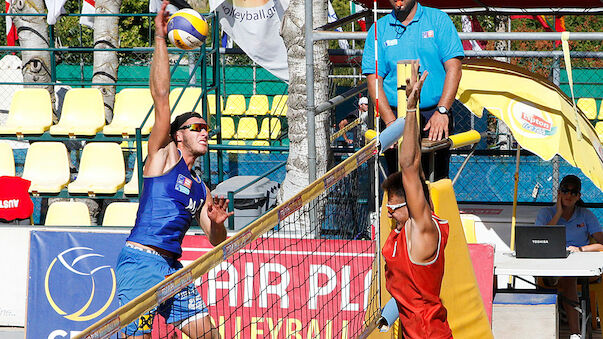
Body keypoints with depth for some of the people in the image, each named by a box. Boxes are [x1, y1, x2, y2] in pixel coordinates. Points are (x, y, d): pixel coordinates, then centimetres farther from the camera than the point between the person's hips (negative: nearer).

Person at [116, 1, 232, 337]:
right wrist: (160, 38, -6)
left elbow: (217, 244, 23)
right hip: (140, 261, -7)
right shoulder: (163, 155, 6)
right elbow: (161, 96, -3)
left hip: (173, 267, 7)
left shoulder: (201, 189, 23)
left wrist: (217, 224, -1)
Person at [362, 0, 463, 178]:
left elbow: (453, 68, -2)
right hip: (394, 115, 1)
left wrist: (442, 111, -15)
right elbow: (374, 79, 1)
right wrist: (391, 122, -13)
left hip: (435, 117, -1)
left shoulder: (438, 20, 5)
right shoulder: (378, 30, 8)